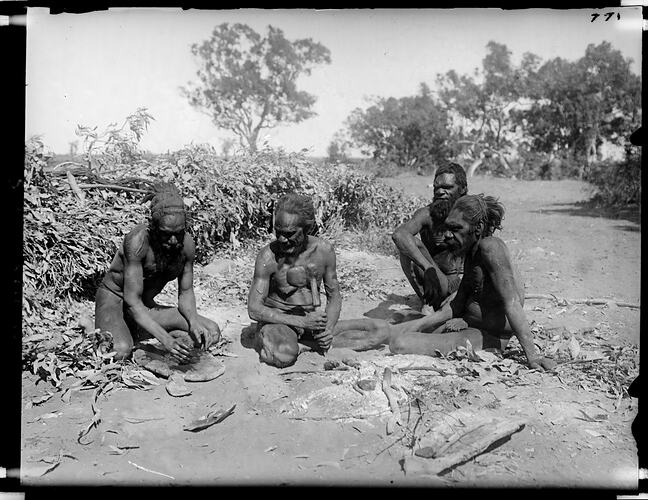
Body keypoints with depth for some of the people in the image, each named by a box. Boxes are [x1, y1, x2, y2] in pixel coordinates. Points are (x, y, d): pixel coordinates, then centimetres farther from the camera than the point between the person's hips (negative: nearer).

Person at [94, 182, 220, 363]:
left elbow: (185, 292, -2)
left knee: (212, 332, -8)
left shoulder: (187, 244, -14)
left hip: (147, 308, 6)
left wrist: (193, 320, -24)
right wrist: (166, 339, -39)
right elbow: (132, 301, -29)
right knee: (120, 351, -38)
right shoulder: (138, 240, -30)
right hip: (113, 301, -5)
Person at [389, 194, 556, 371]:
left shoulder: (490, 247, -21)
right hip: (467, 323, 10)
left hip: (486, 339, -10)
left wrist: (532, 355, -30)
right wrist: (418, 325, 4)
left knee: (399, 345, -23)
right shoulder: (470, 253, 9)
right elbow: (457, 304, 11)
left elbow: (511, 303, -27)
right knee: (390, 333, 11)